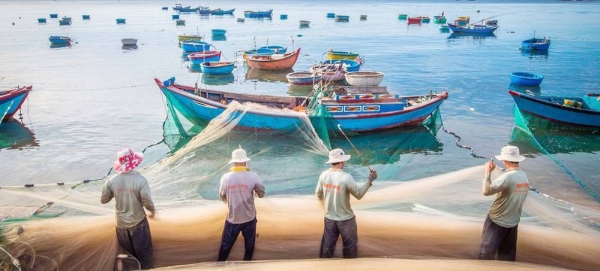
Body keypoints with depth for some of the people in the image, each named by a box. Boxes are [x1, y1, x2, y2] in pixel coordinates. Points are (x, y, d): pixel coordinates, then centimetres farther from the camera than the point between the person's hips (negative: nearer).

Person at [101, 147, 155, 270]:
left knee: (127, 253, 22)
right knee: (143, 251, 15)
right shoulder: (140, 180, -23)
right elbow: (147, 201, -20)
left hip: (121, 223, 3)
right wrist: (152, 211, 0)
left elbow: (103, 200, -2)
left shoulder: (111, 181, -13)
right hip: (138, 222, -3)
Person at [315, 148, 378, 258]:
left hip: (329, 218, 5)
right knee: (350, 245, 14)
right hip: (345, 219, -5)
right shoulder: (346, 177, -22)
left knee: (327, 245, 16)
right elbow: (359, 194, -14)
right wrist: (369, 180, -8)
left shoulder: (324, 175, -7)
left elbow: (318, 194, 5)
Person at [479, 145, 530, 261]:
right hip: (513, 222, 7)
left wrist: (487, 172, -15)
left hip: (497, 221, -7)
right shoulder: (524, 177, 2)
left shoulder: (507, 176, -23)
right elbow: (518, 198, 9)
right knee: (507, 254, 16)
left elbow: (486, 190, -25)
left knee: (487, 252, 5)